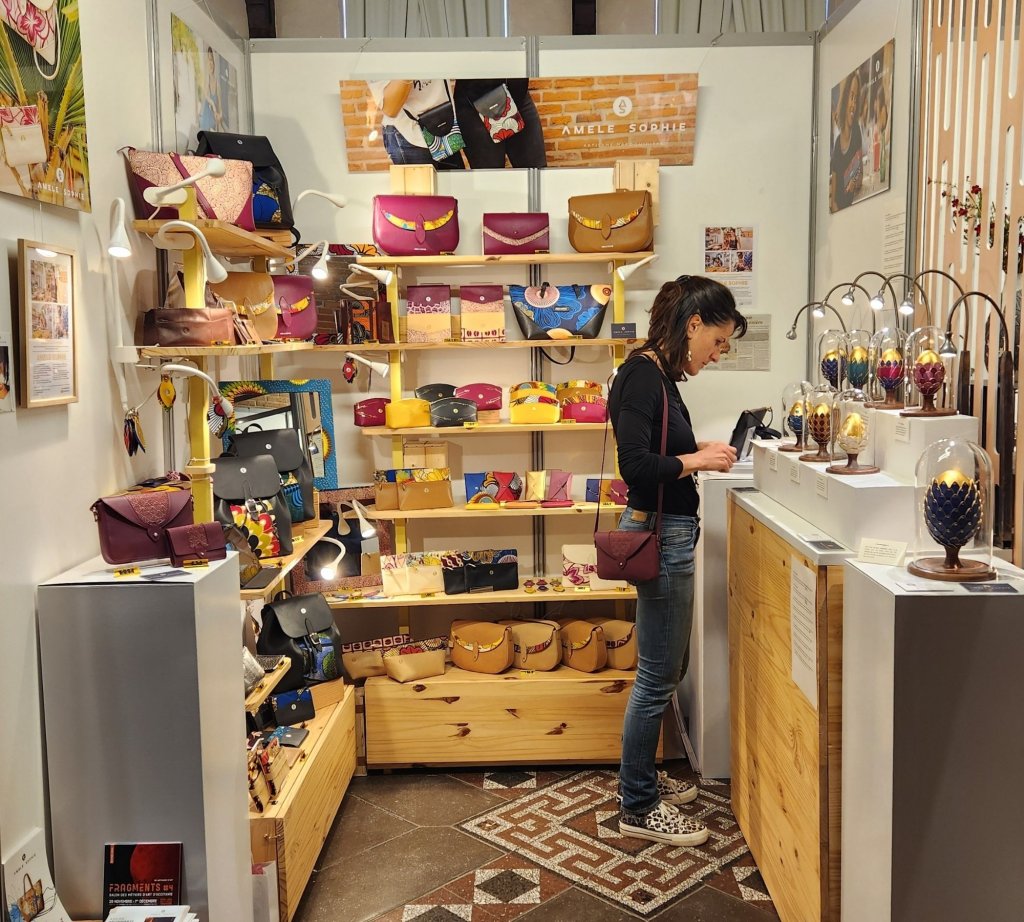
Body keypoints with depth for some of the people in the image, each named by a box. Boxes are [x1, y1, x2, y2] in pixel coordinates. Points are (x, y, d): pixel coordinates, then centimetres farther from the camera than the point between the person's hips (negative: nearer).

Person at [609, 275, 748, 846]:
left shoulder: (660, 375, 12)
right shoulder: (643, 376, -17)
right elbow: (636, 466, -25)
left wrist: (699, 452, 6)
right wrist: (697, 461, -13)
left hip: (670, 532, 10)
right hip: (659, 535, -10)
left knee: (667, 669, 20)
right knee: (659, 677, 0)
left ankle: (643, 774, 35)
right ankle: (639, 809, 13)